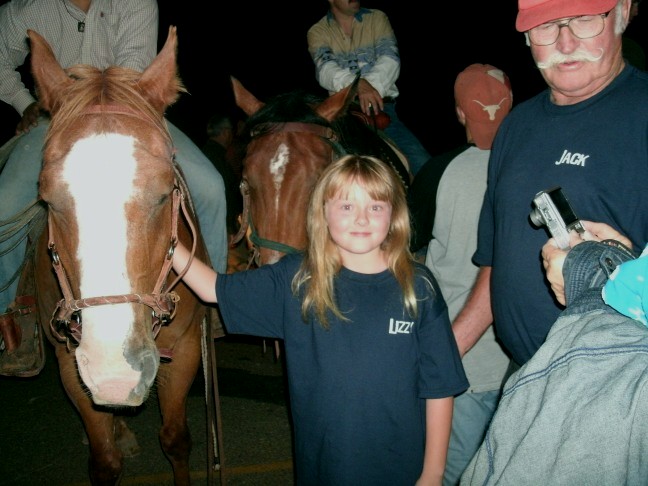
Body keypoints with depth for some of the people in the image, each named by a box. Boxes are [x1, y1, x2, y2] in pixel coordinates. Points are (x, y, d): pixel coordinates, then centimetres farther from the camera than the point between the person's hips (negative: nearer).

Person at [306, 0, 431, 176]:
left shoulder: (377, 18, 12)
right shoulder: (317, 32, 8)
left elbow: (390, 59, -3)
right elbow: (325, 70, -11)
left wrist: (372, 86, -24)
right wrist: (358, 84, -31)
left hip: (382, 107, 1)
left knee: (423, 166, -18)